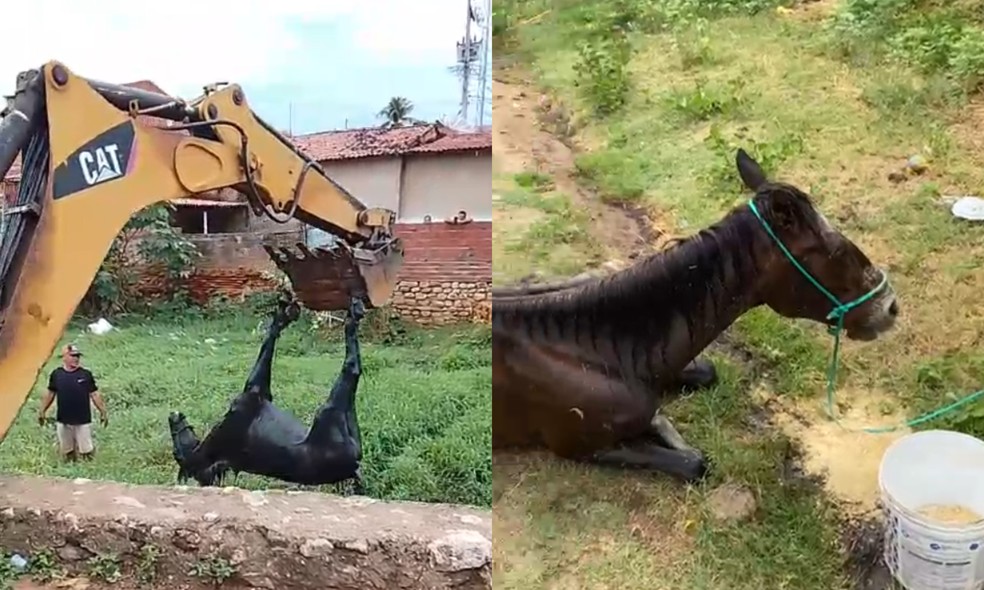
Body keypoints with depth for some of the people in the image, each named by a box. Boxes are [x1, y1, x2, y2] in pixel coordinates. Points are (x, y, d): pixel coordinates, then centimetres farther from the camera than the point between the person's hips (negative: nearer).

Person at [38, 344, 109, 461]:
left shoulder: (86, 374, -5)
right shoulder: (56, 374, -2)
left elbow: (94, 394, 0)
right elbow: (50, 394, 9)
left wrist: (103, 412, -2)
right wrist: (42, 411, 9)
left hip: (83, 421, -2)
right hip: (63, 421, 2)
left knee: (86, 452, -1)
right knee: (67, 452, 15)